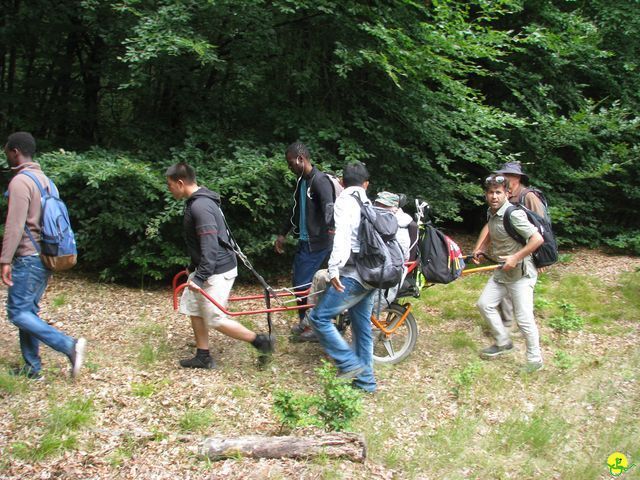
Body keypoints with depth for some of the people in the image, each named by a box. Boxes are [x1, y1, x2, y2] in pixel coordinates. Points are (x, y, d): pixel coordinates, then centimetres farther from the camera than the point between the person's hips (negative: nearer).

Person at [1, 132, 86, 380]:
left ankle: (69, 345, -14)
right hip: (46, 255, 9)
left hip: (29, 258, -9)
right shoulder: (43, 178, 14)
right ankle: (32, 368, 16)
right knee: (28, 310, 13)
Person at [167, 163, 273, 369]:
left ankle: (262, 342, 6)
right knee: (193, 308, 13)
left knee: (215, 319, -4)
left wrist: (199, 278, -30)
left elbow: (210, 247, -28)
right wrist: (194, 269, 27)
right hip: (204, 267, 10)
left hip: (218, 270, -10)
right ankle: (203, 357, 22)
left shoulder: (200, 206, -23)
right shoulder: (197, 201, 10)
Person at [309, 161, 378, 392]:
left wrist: (334, 269, -26)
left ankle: (350, 363, -3)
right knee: (362, 328, 13)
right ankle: (365, 380, 18)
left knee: (319, 318, -4)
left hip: (352, 275, -8)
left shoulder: (344, 200, -7)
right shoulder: (368, 204, 17)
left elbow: (342, 236, -21)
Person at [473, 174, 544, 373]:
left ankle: (535, 359, 13)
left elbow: (537, 239, -27)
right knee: (485, 304, 9)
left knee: (524, 318, -4)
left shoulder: (514, 215, -22)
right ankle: (503, 343, 26)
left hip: (520, 273, -9)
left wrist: (516, 258, -25)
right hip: (501, 271, 9)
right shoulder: (491, 213, 4)